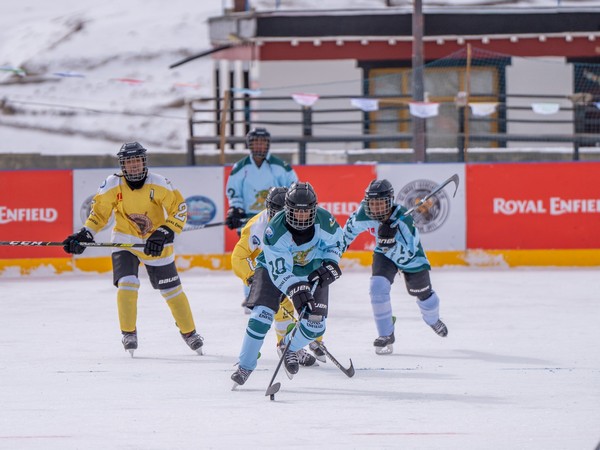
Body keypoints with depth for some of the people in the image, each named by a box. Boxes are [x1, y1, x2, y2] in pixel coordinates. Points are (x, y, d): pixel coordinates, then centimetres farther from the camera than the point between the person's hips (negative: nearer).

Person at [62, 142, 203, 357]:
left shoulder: (159, 184, -17)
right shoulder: (113, 185, -13)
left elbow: (179, 209, -14)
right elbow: (99, 212, -3)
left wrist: (164, 234, -25)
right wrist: (84, 235, -15)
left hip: (156, 244, 0)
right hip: (125, 241, 0)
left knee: (172, 290, 6)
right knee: (127, 283, -19)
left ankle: (189, 332, 25)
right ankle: (128, 333, -2)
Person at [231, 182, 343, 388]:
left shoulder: (324, 221, -24)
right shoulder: (275, 230, -32)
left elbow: (335, 242, -1)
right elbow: (280, 271, -31)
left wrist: (330, 265, -18)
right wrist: (296, 290, -46)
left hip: (312, 269, 3)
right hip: (275, 267, -3)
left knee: (315, 324, -7)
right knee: (262, 315, -20)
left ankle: (289, 348, 26)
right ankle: (245, 367, -5)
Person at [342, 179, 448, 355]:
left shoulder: (404, 219, -41)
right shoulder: (364, 215, -28)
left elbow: (406, 255, -41)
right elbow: (351, 226, -3)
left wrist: (391, 242, -57)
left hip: (411, 256, -2)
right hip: (384, 255, 2)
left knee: (423, 293, 17)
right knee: (377, 287, -22)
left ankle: (433, 320, 53)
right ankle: (386, 335, -9)